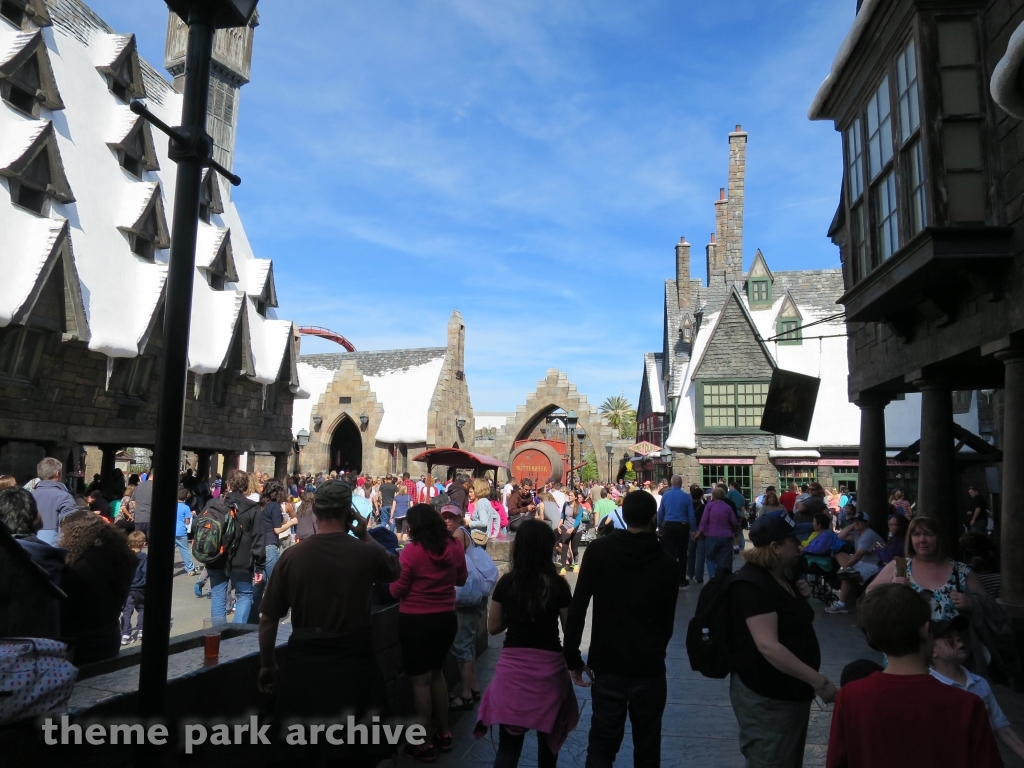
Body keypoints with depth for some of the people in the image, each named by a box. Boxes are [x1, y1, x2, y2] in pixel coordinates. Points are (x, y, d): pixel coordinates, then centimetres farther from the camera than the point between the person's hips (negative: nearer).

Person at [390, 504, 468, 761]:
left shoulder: (411, 551, -19)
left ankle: (425, 744, 17)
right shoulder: (454, 546, -5)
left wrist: (394, 578, 9)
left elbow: (397, 591, -10)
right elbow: (461, 579, 11)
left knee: (420, 680, 7)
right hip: (446, 618, 5)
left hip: (416, 622, -5)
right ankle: (444, 734, 31)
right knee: (436, 673, 22)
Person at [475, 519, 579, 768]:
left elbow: (493, 627, 4)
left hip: (512, 665, 0)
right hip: (548, 665, 0)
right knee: (548, 737, 21)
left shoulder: (506, 583, -5)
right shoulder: (558, 585, -10)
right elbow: (570, 630, -4)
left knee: (508, 743, 5)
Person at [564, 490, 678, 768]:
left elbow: (577, 607, -10)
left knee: (602, 744, 12)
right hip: (649, 668, 0)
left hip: (607, 664, 0)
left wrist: (573, 657, -3)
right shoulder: (668, 564, -5)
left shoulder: (598, 550, -6)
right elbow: (667, 621, 6)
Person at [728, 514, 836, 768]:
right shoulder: (752, 584, -24)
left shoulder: (782, 578, 8)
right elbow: (768, 646, -31)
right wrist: (818, 681, -31)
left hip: (791, 691, 10)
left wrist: (802, 598, 3)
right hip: (766, 697, -10)